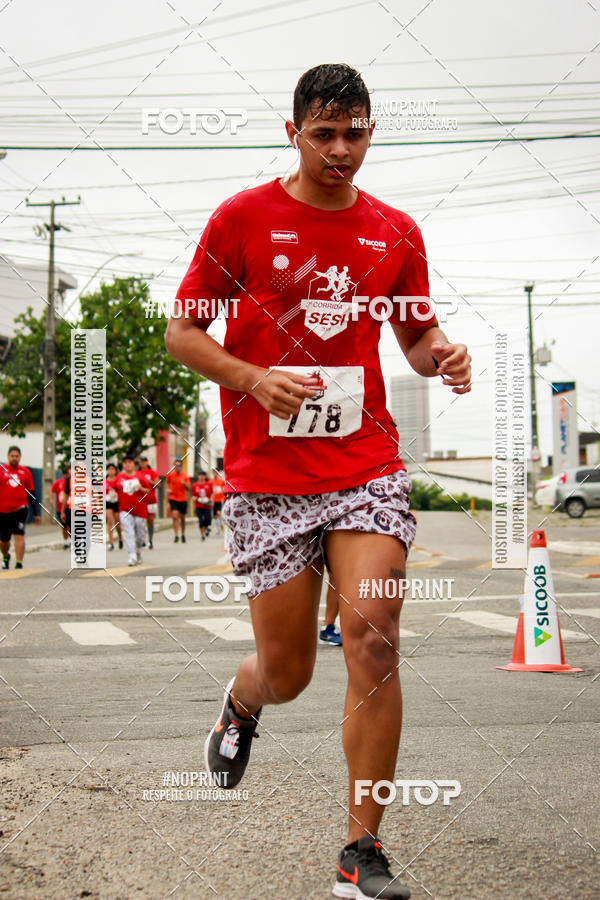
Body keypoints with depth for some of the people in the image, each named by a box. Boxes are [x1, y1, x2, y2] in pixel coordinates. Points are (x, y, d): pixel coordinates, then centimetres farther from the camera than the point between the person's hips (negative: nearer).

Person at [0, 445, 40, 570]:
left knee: (19, 536, -15)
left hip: (20, 509, 0)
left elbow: (31, 494, 11)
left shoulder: (25, 472, 6)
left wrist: (36, 513, 9)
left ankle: (19, 563, -14)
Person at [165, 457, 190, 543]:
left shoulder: (185, 476, -4)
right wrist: (168, 489, 2)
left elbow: (188, 488, -7)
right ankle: (176, 535, -17)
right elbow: (167, 482, 19)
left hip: (183, 499, 1)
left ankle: (183, 535, 29)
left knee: (182, 518, 10)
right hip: (173, 498, -1)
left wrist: (184, 483, -25)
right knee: (175, 516, -17)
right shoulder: (170, 474, -1)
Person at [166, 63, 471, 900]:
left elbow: (416, 336, 19)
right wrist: (255, 379, -15)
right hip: (267, 476, -1)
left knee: (374, 636, -13)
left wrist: (442, 354, -5)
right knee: (287, 672, 4)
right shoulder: (243, 218, 0)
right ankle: (241, 703, 44)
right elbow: (182, 333, 2)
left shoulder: (396, 233, 9)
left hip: (367, 468, 2)